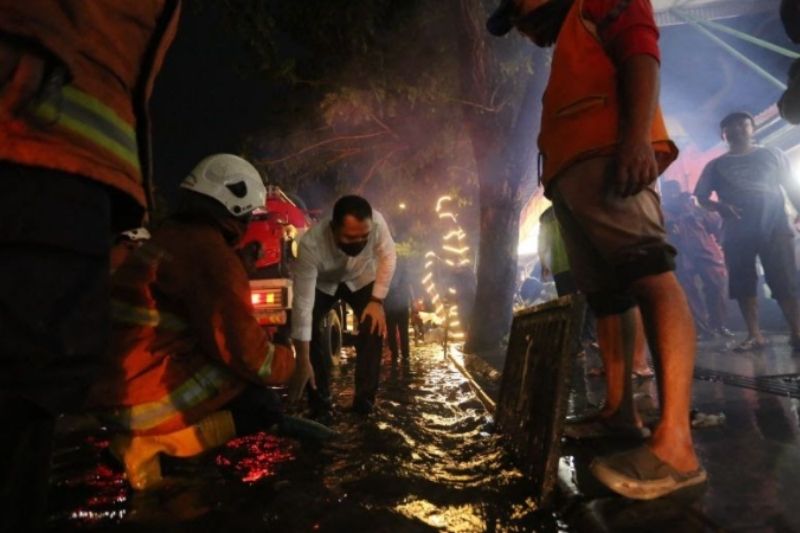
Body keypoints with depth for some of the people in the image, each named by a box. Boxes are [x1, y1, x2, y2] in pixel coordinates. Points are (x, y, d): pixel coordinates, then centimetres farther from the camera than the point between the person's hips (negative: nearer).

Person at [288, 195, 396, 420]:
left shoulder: (376, 222, -38)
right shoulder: (311, 244, -42)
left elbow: (388, 257, -17)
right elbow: (303, 304, -40)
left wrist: (377, 300, -20)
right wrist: (303, 362, -38)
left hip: (361, 279, 1)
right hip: (321, 283, -1)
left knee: (375, 326, -18)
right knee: (309, 328, -19)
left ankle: (364, 400, 1)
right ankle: (321, 404, -1)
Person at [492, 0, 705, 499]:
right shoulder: (567, 53, 38)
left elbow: (640, 50, -4)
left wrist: (638, 136, -21)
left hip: (606, 158, -9)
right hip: (570, 176, 10)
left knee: (650, 275, -21)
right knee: (609, 297, 4)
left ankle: (675, 444, -29)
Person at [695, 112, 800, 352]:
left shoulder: (772, 155, 14)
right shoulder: (716, 165, 13)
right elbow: (701, 197, 7)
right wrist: (720, 206, -13)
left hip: (774, 227, -1)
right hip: (737, 231, 1)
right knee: (743, 284, -1)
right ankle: (754, 335, 5)